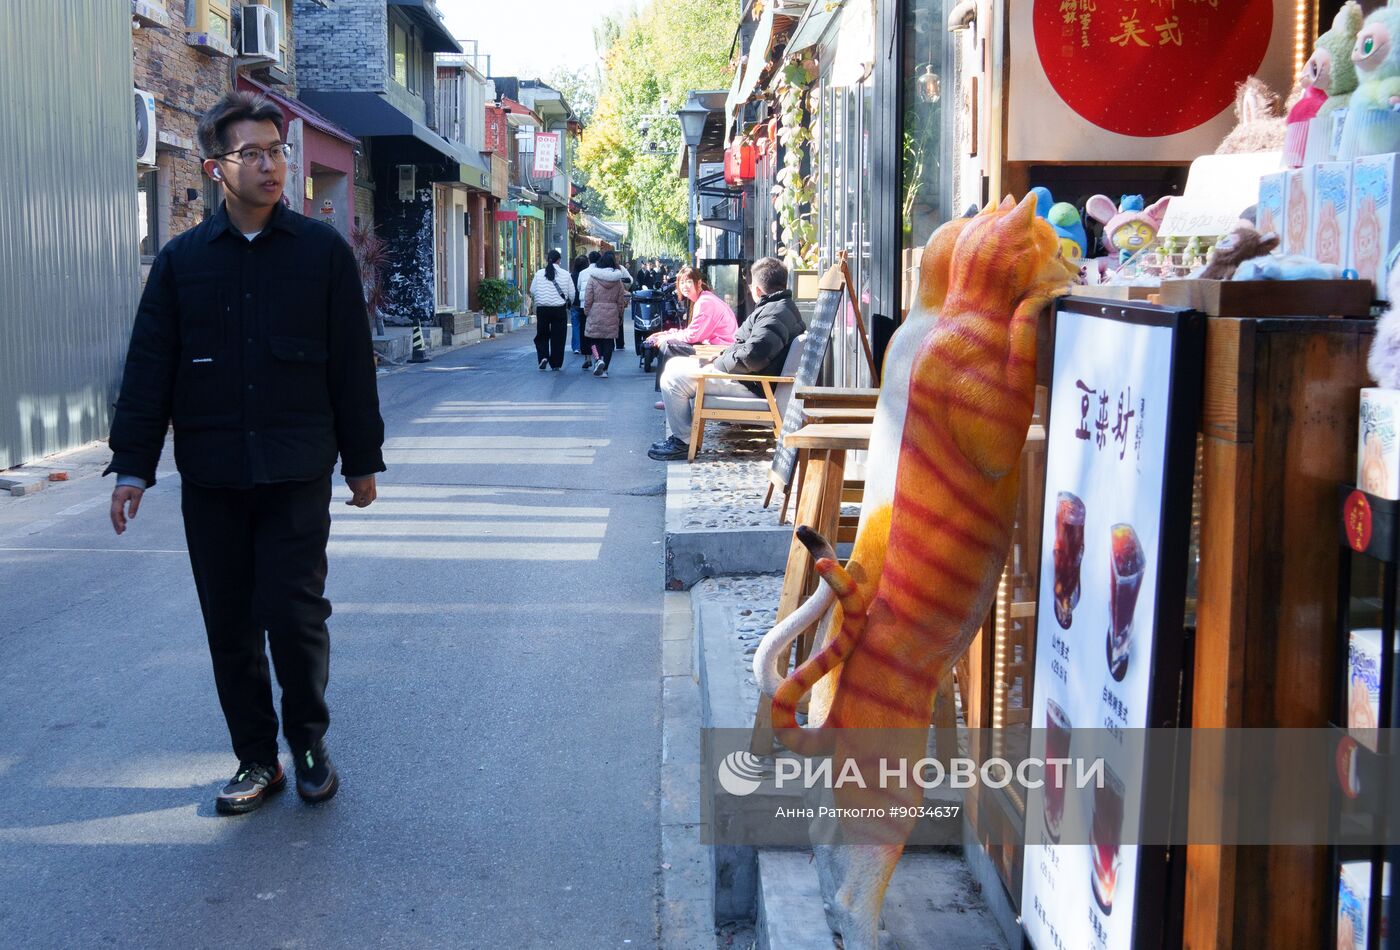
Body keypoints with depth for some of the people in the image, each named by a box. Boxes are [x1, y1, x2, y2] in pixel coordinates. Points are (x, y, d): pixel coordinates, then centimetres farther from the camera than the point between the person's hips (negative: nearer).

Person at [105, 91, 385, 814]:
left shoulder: (323, 251, 1)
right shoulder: (182, 259, 5)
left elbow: (352, 365, 4)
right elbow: (148, 367, 6)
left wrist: (363, 460, 5)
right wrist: (132, 464, 1)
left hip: (297, 474, -2)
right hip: (210, 479, 2)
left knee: (294, 614, -5)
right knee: (230, 627, 7)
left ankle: (309, 741, 20)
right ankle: (256, 760, 23)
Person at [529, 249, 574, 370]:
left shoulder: (539, 273, -3)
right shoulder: (565, 275, -4)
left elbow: (532, 291, 1)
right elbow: (572, 294, -1)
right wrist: (567, 302, 20)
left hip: (542, 309, 1)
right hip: (559, 309, -1)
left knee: (542, 335, 15)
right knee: (558, 336, 8)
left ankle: (543, 356, -4)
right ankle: (556, 363, 10)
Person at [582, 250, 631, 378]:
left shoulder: (593, 278, -6)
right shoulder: (618, 280, 1)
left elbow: (588, 299, -6)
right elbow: (621, 300, 5)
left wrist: (587, 310, 9)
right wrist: (620, 316, 16)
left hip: (596, 313, -2)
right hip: (612, 314, 2)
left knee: (594, 338, 10)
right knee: (608, 340, 7)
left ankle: (599, 359, -16)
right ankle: (604, 369, 6)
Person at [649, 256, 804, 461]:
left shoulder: (775, 314, -22)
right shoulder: (783, 306, 14)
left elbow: (751, 356, -33)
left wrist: (720, 362, -17)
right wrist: (724, 356, 10)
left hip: (750, 386, -12)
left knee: (673, 379, -12)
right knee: (675, 365, 18)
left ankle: (682, 442, -2)